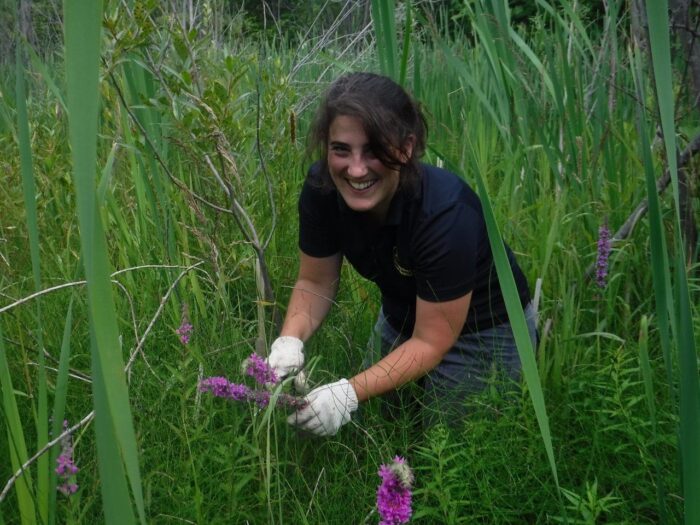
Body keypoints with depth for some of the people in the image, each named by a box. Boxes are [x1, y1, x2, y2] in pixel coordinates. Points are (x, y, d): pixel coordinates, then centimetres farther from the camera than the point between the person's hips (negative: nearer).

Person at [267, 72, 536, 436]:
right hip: (401, 320, 5)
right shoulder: (321, 189, -22)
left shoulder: (446, 213, -37)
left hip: (484, 333, -5)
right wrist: (289, 341, -28)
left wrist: (350, 393, -40)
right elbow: (315, 281, -9)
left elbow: (431, 342, -29)